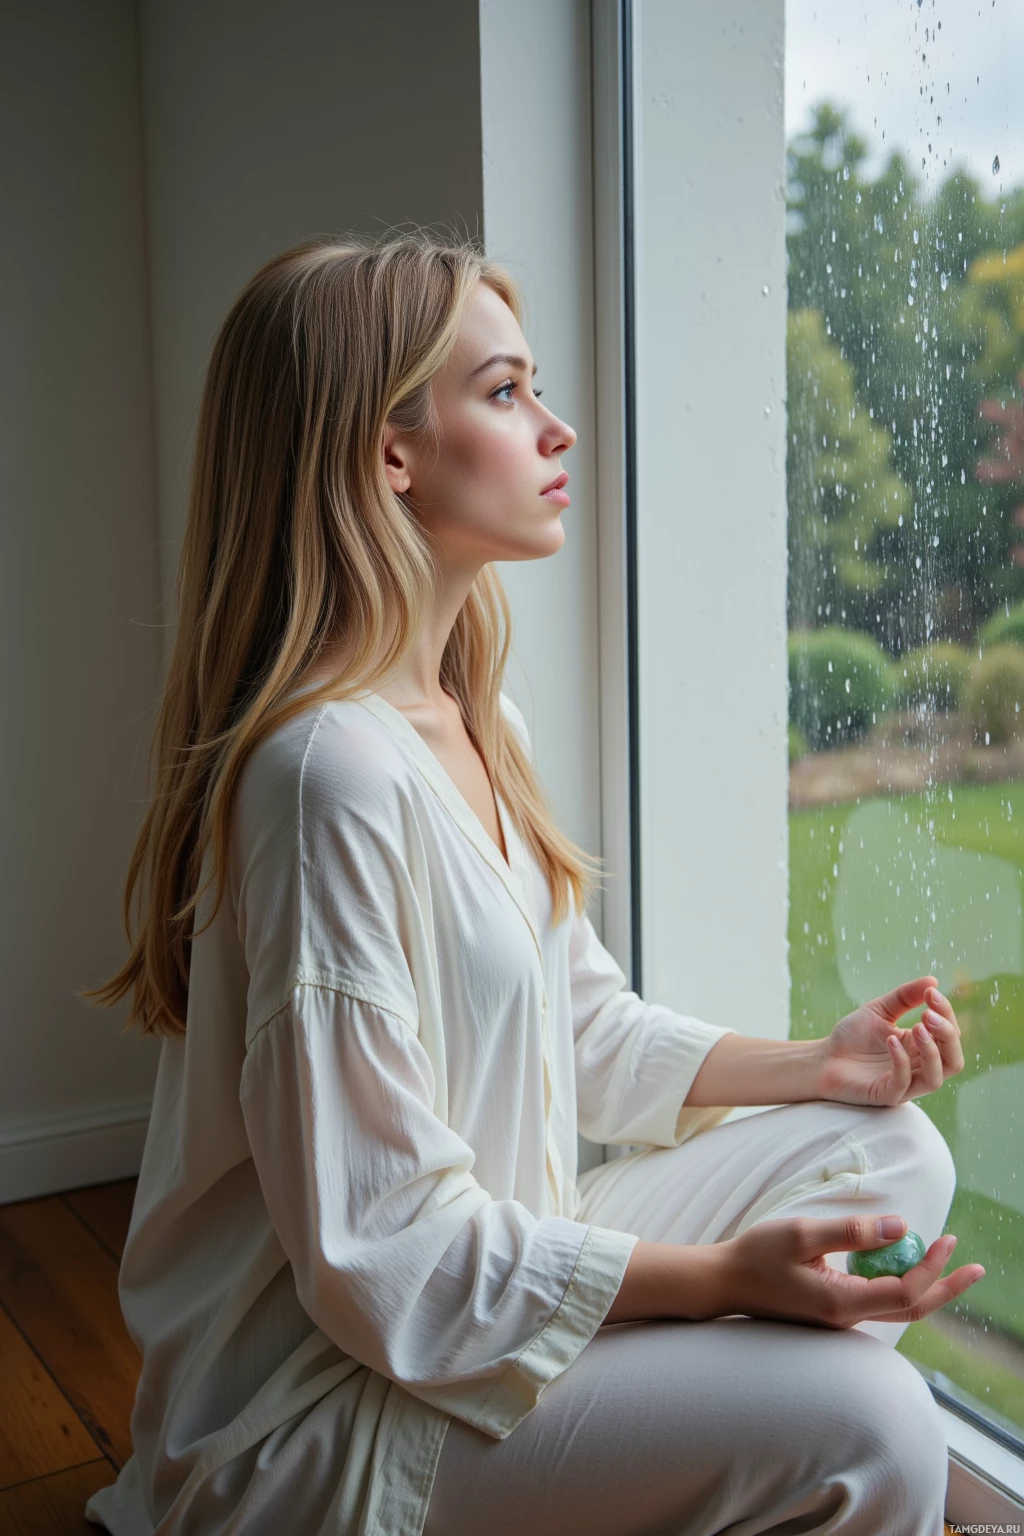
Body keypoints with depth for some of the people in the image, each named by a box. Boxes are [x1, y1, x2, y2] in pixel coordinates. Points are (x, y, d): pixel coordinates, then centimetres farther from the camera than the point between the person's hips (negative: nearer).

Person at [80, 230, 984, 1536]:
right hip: (330, 1418, -9)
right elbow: (384, 1259, -25)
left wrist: (816, 1063, 3)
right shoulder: (332, 773, -26)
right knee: (868, 1424, -23)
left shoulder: (474, 723, 6)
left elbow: (584, 1028, 13)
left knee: (887, 1147, 6)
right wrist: (728, 1271, -24)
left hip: (498, 1272, 10)